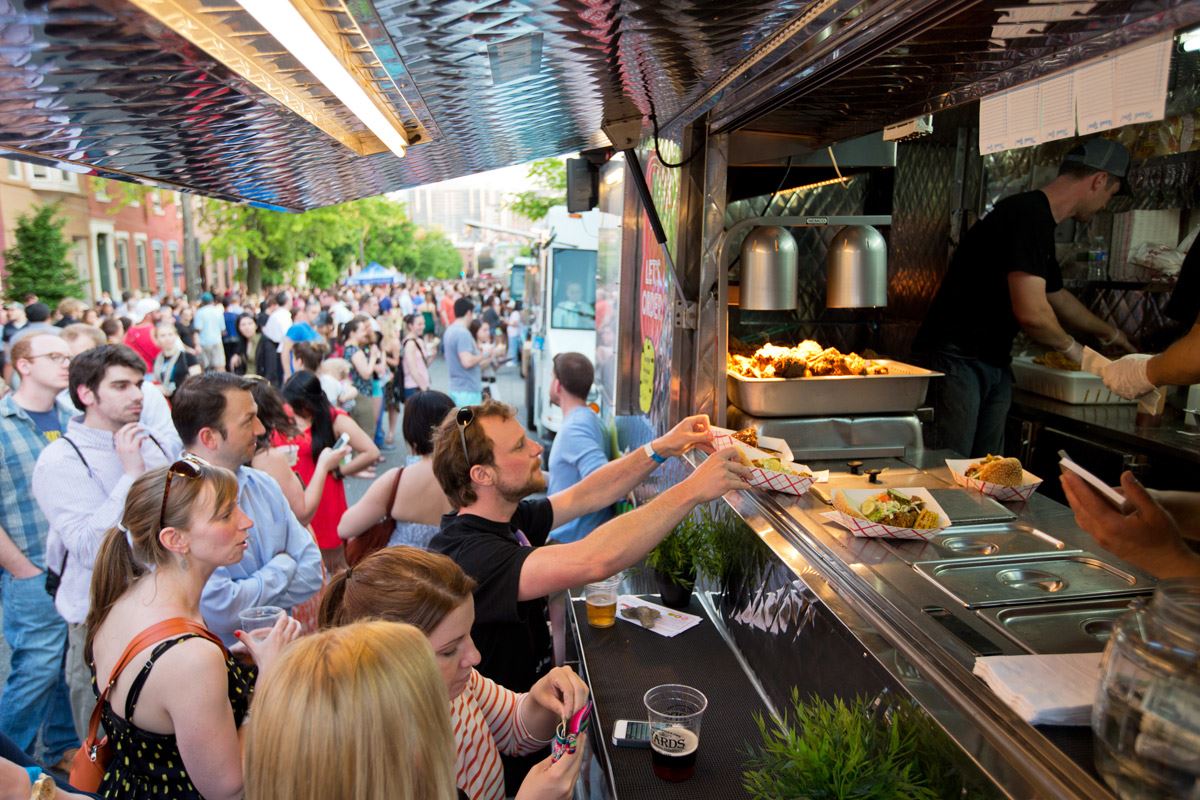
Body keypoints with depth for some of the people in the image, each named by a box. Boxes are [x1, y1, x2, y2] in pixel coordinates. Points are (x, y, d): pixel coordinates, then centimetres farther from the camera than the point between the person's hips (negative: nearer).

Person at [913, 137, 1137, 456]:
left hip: (995, 364, 10)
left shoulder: (1038, 219, 16)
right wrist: (1071, 347, -3)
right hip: (957, 358, -10)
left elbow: (1056, 296, 33)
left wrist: (1108, 332, 43)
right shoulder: (1029, 215, -16)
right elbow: (1031, 313, -22)